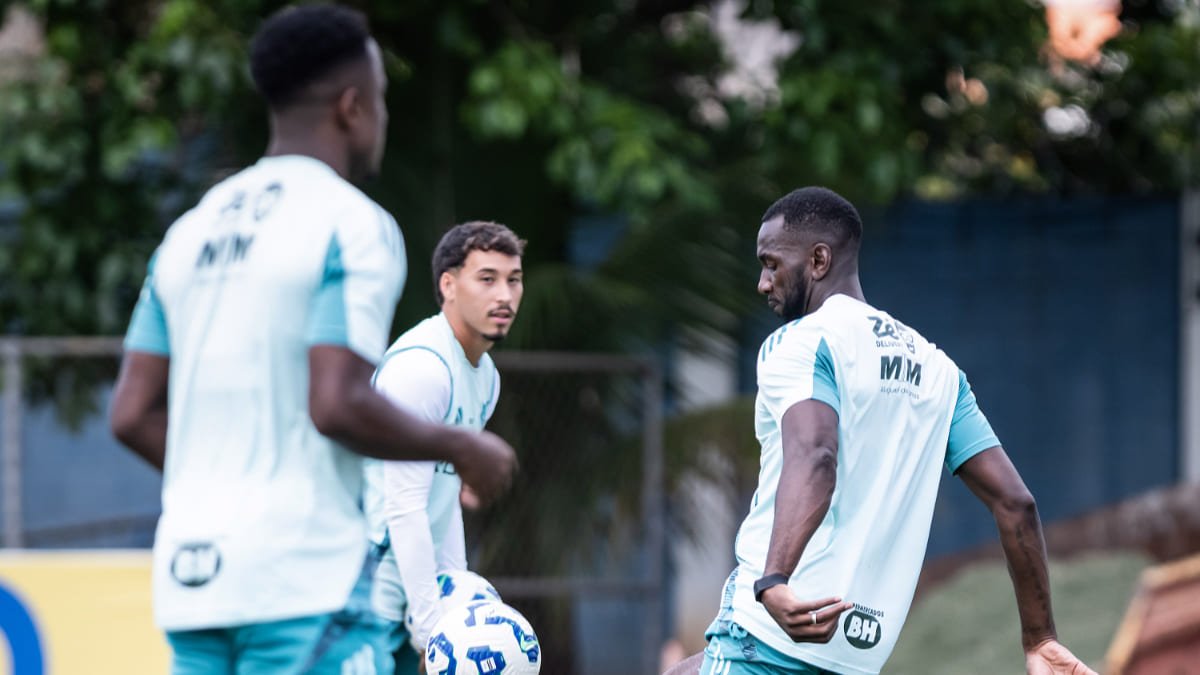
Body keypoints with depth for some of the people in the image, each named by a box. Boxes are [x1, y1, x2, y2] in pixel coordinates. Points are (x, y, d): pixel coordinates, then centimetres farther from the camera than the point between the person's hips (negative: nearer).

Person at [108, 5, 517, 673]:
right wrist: (461, 449, -3)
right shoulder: (353, 224, -8)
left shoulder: (191, 230, 15)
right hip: (304, 574, -7)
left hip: (190, 569, 7)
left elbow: (133, 414, 12)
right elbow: (339, 406, -18)